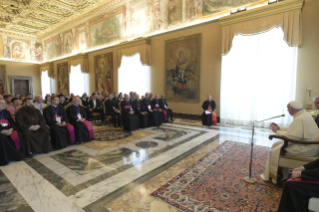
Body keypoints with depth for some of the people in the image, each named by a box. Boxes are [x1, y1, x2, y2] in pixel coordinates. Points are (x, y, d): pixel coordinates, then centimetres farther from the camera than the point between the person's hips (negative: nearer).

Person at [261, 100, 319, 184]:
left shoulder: (299, 119, -23)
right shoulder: (303, 114, 10)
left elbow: (290, 137, -25)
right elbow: (293, 130, 19)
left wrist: (277, 131, -12)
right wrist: (280, 128, 13)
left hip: (307, 148, -10)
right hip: (307, 144, 10)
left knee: (275, 151, -9)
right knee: (276, 145, 12)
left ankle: (276, 177, 8)